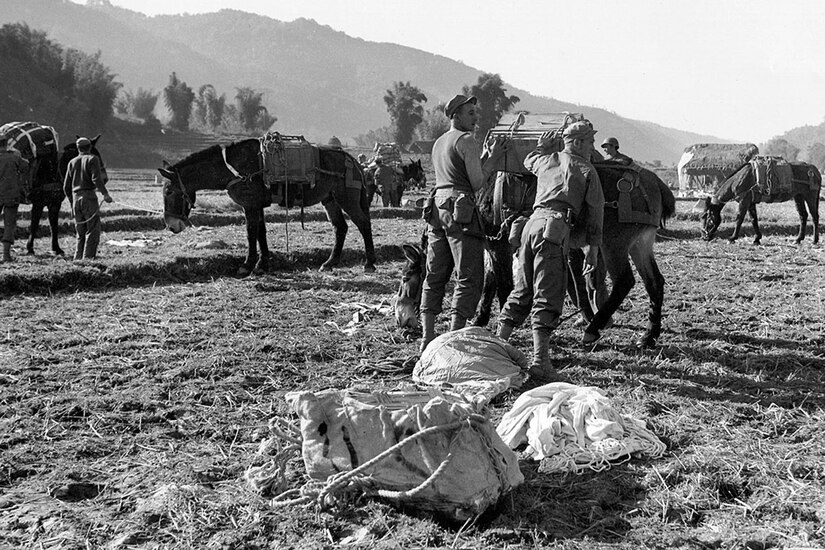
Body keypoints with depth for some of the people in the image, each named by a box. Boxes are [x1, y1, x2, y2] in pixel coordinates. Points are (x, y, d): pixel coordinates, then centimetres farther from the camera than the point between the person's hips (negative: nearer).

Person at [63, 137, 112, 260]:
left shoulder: (72, 162, 15)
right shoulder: (92, 159, 0)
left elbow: (66, 186, 14)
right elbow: (96, 179, -16)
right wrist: (105, 193, -18)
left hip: (76, 198, 6)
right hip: (89, 197, -6)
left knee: (81, 232, 13)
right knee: (93, 231, -4)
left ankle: (78, 257, 10)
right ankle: (88, 257, -12)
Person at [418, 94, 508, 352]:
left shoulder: (438, 143, 21)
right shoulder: (466, 140, -6)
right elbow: (477, 183, -10)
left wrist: (486, 156, 20)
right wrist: (493, 158, 1)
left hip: (437, 208, 8)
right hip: (460, 211, -8)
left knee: (435, 275, 10)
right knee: (469, 278, -4)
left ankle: (427, 338, 10)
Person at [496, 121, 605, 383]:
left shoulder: (546, 160, 23)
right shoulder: (587, 170, 9)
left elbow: (529, 161, 48)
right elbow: (595, 211, 5)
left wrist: (542, 147, 66)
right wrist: (593, 247, 6)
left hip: (533, 222, 6)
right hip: (555, 227, -6)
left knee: (522, 290, 15)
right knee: (547, 296, -11)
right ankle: (540, 362, -17)